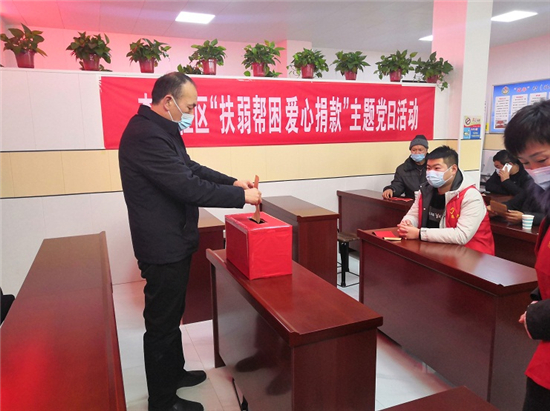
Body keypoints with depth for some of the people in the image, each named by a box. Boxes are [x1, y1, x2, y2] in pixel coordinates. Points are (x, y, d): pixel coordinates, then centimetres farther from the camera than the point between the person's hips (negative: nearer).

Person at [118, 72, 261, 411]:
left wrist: (232, 182, 3)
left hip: (174, 241, 11)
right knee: (162, 322, 5)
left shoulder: (162, 130, 11)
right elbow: (188, 187, -28)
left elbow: (190, 168, 15)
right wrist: (241, 197, -18)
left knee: (172, 313, 23)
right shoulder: (146, 135, -24)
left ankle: (174, 372, 43)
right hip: (163, 246, -11)